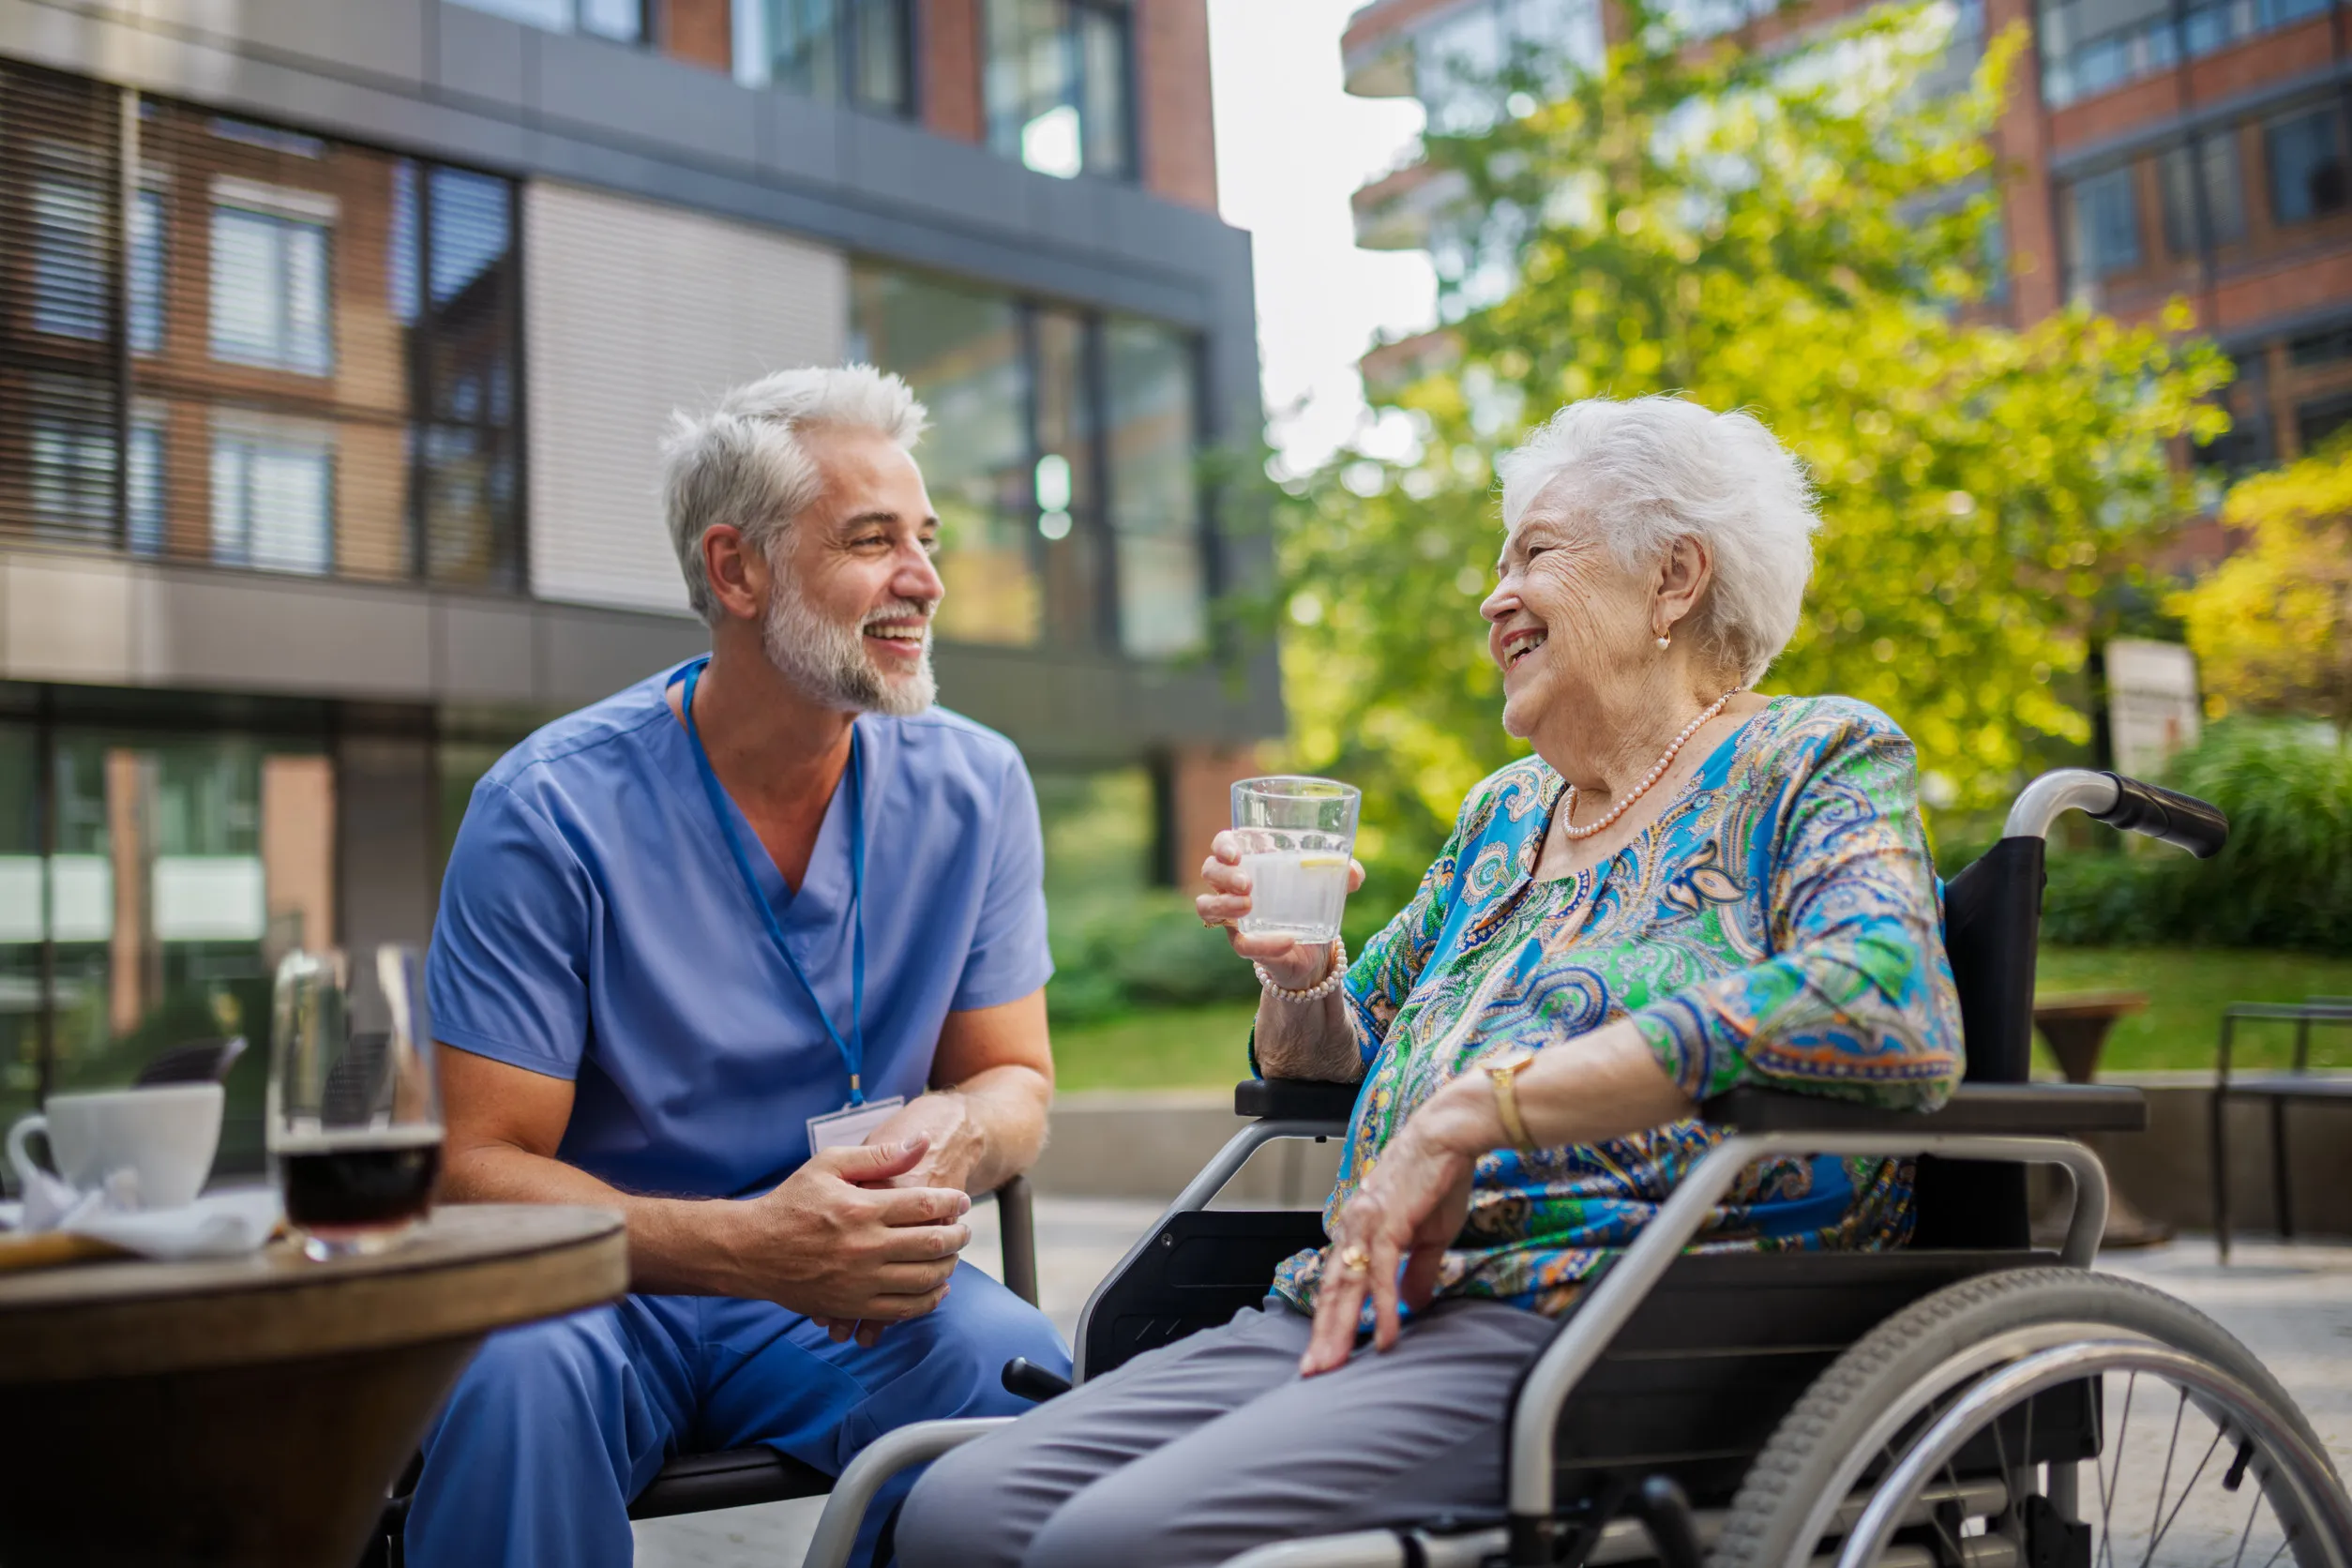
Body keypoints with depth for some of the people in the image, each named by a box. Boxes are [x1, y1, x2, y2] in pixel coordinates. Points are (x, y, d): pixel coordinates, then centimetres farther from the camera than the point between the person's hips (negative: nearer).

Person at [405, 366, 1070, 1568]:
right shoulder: (551, 809, -12)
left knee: (1013, 1364, -29)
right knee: (519, 1376, -34)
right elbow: (481, 1166, -13)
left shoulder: (974, 789, -1)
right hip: (607, 1288, -2)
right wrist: (751, 1244, -30)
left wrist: (951, 1135, -20)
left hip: (852, 1298, 2)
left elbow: (1013, 1076, 6)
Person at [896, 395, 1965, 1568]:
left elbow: (1889, 1007, -20)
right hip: (1352, 1316, 7)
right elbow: (1331, 1059, 31)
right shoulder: (1504, 815, 23)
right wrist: (1299, 976, 5)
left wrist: (1473, 1107, -20)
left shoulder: (1818, 763, 3)